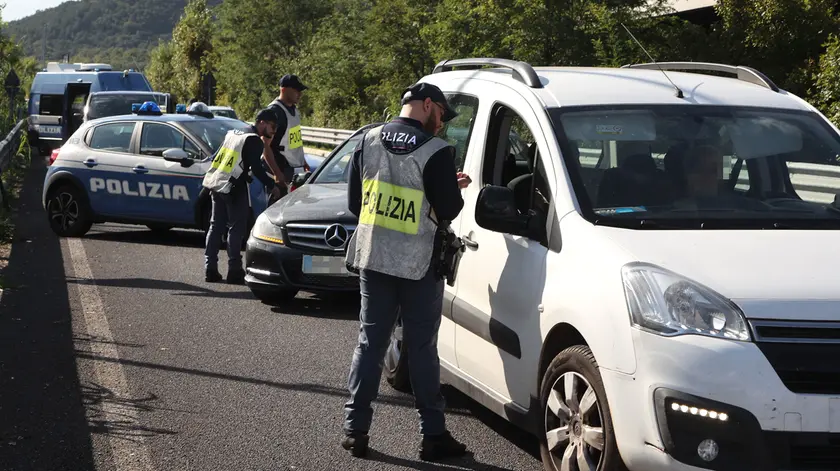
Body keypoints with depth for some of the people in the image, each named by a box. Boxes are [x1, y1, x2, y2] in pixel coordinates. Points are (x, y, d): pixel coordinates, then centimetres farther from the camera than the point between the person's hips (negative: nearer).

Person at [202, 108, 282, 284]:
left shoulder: (233, 133, 18)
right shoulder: (253, 140, -8)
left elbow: (216, 157, 20)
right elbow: (256, 168, -14)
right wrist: (271, 186, -4)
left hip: (216, 184, 8)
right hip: (234, 188, -8)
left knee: (216, 226, 10)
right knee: (236, 228, -2)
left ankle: (210, 269, 9)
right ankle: (234, 271, -3)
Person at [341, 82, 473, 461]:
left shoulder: (368, 142, 4)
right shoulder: (436, 151, -12)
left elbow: (353, 202, 9)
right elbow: (449, 210, -10)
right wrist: (454, 187, 10)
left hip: (372, 258, 4)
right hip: (418, 264, -4)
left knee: (370, 342, 11)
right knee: (422, 348, 4)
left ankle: (355, 429, 10)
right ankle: (433, 435, 9)